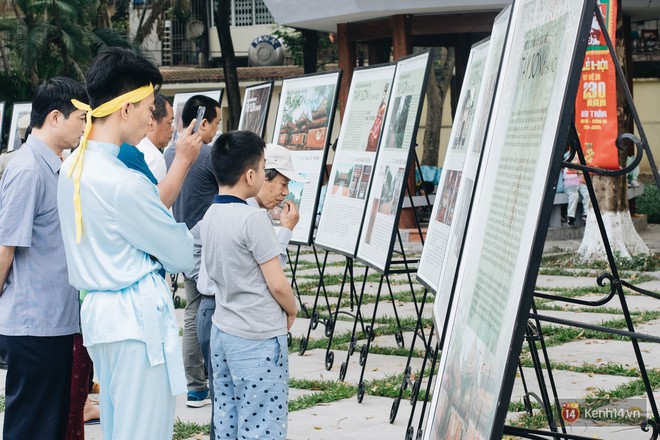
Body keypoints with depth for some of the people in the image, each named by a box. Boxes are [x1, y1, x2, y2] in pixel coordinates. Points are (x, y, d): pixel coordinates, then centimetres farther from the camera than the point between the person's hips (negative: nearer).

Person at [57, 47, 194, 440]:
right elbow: (182, 256, -10)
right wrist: (182, 235, 10)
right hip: (139, 318, -9)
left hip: (98, 310, 10)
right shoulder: (124, 183, -21)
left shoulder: (73, 167, 8)